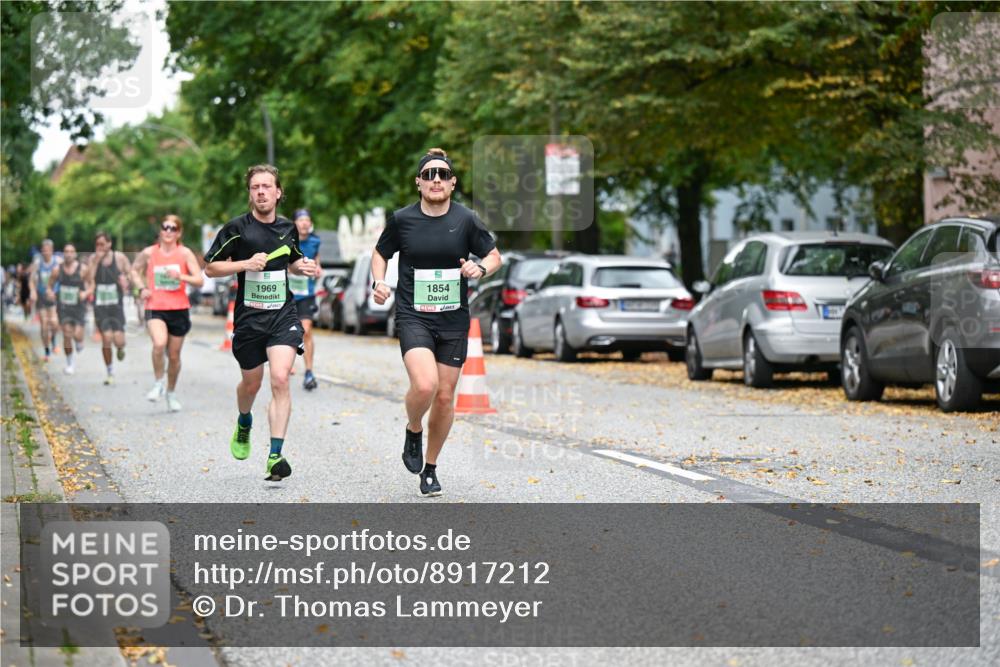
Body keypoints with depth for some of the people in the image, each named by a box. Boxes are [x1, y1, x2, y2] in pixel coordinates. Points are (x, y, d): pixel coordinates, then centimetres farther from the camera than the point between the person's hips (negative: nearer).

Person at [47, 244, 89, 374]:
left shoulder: (82, 269, -8)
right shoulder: (57, 270, -1)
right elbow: (50, 284, 11)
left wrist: (86, 293, -22)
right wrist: (50, 292, -12)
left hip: (79, 306, -1)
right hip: (64, 306, 1)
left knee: (77, 335, -12)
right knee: (67, 335, -4)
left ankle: (79, 343, 28)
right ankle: (69, 364, 13)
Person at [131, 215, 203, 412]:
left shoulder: (185, 253, 0)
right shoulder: (149, 253, 2)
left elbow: (199, 281, -3)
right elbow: (135, 270, 20)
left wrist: (181, 276, -19)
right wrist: (142, 288, 3)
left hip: (179, 309, 1)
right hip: (155, 308, -1)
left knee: (174, 355, 8)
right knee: (159, 344, -27)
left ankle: (171, 392, 30)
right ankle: (158, 384, -6)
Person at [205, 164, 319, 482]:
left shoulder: (288, 228, 7)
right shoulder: (236, 228, -4)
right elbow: (210, 267, -1)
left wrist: (303, 267, 3)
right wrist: (245, 264, -15)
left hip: (283, 314, 1)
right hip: (248, 316, -1)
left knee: (280, 379, -17)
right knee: (251, 382, 14)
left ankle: (275, 455, -18)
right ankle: (244, 423, 50)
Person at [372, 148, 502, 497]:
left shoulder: (466, 220, -2)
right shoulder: (401, 219, -2)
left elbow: (494, 255, 9)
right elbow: (380, 253, 14)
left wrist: (480, 268, -12)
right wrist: (379, 282, -4)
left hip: (454, 321, 2)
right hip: (413, 317, -2)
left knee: (445, 396, 5)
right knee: (424, 385, -24)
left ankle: (430, 468, 25)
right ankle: (413, 430, 10)